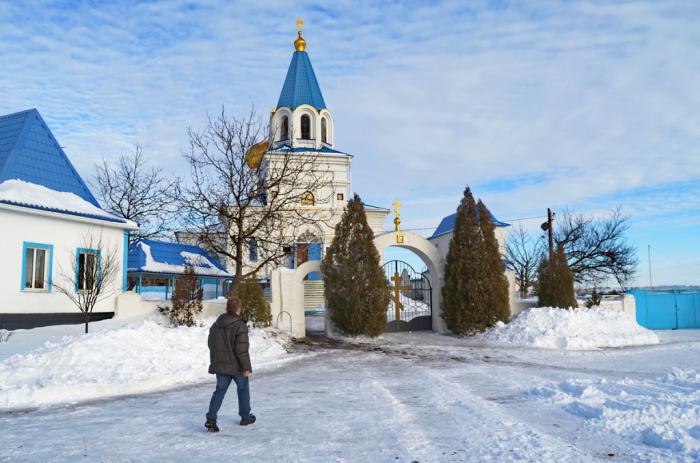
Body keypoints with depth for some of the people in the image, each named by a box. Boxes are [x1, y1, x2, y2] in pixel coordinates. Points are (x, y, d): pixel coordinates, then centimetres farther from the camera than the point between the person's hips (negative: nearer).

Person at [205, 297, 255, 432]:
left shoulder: (215, 325, 5)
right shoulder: (240, 326, -18)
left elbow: (211, 345, 15)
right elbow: (242, 349, -22)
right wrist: (246, 367, -16)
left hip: (220, 365, 5)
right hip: (237, 366, -5)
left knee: (220, 390, 9)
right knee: (243, 389, 15)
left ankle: (211, 418, -6)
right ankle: (245, 417, 25)